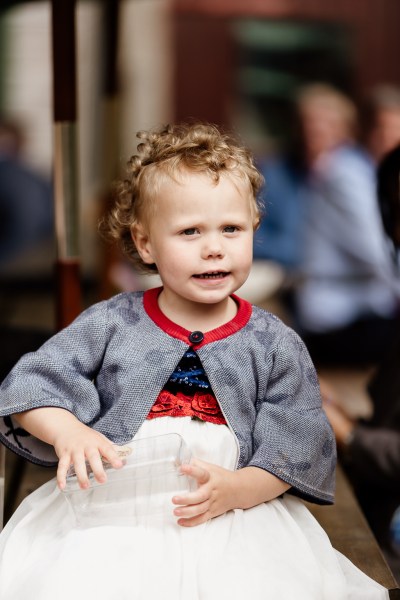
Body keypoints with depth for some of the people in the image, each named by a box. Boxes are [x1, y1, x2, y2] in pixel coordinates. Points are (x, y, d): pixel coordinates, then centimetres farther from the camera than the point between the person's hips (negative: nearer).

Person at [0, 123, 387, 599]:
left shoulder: (276, 346, 5)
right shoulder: (111, 324, 5)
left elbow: (296, 450, 1)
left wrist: (233, 490, -17)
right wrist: (67, 431, -17)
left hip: (239, 512, 1)